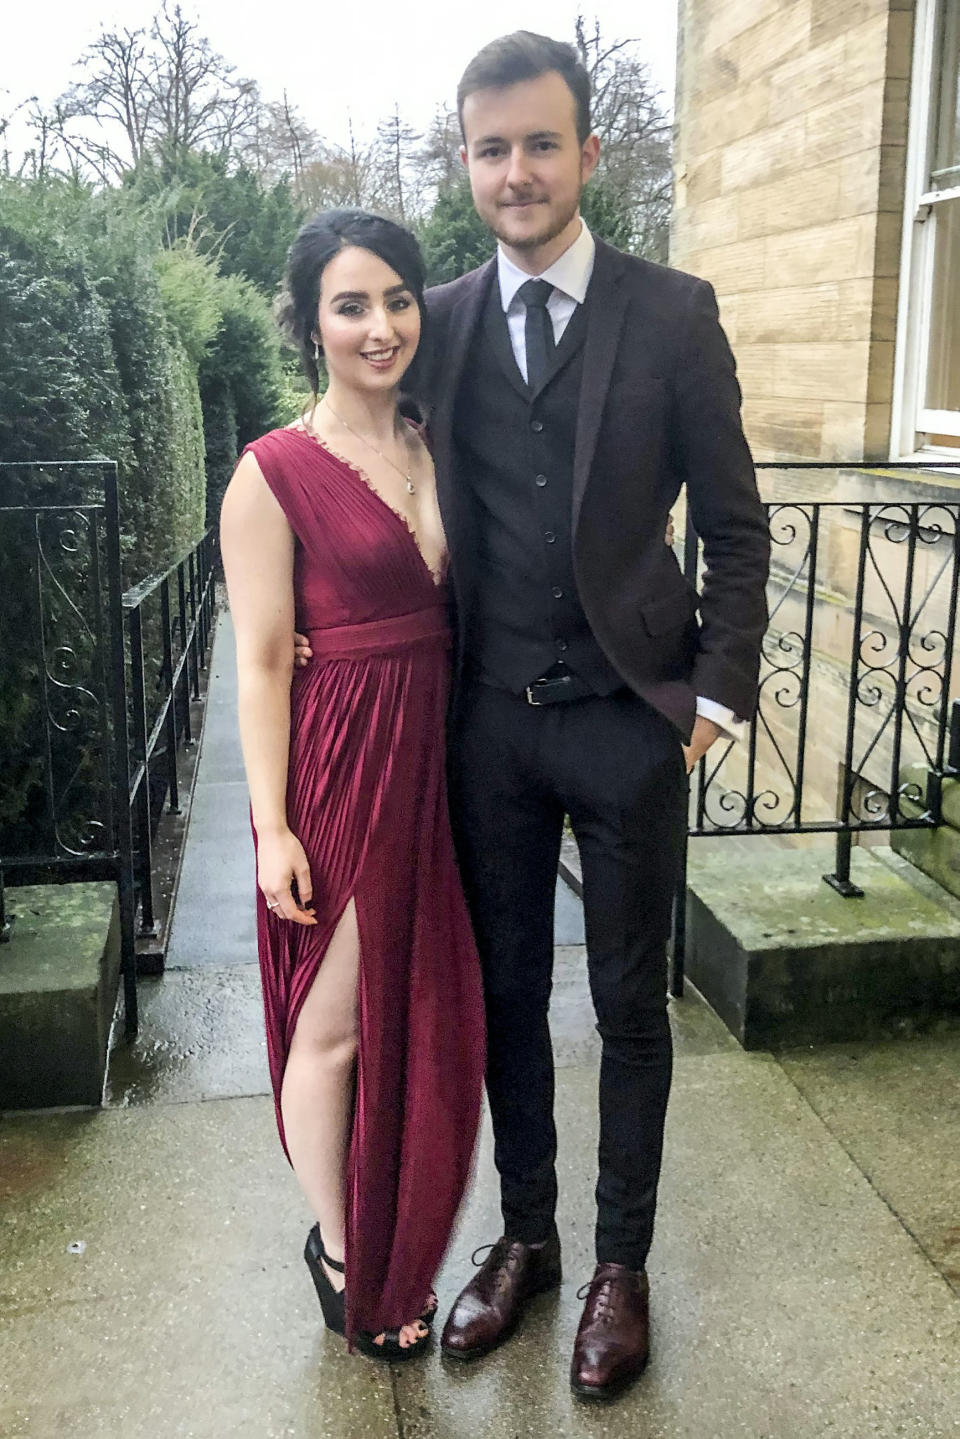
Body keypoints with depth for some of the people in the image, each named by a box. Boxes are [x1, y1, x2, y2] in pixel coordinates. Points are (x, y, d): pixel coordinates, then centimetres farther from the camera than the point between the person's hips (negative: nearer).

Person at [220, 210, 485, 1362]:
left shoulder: (436, 449, 8)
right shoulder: (276, 471, -10)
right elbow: (261, 662, -11)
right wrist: (272, 826, -14)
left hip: (435, 759, 6)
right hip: (339, 765, -6)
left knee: (426, 1010, 16)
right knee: (337, 1019, 8)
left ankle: (398, 1246, 38)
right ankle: (337, 1249, 31)